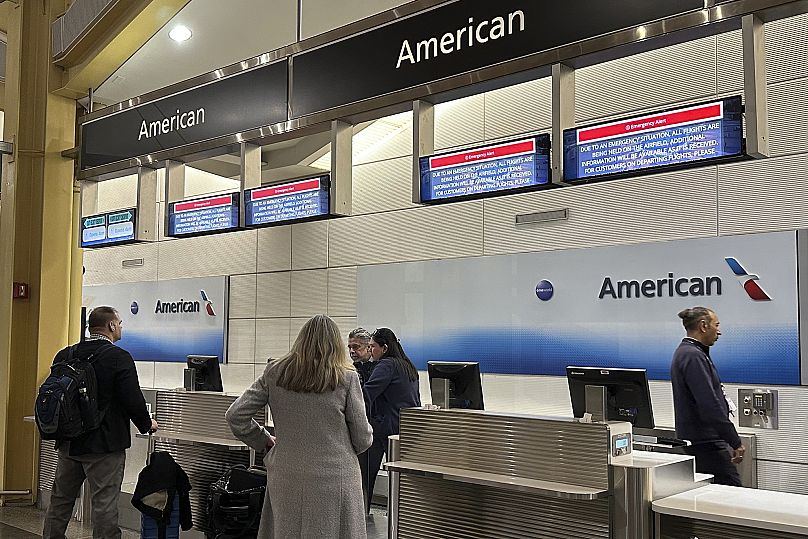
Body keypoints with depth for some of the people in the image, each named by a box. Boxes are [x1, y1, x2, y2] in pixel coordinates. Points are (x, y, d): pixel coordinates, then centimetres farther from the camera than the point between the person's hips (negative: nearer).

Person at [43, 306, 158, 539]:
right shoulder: (119, 358, -15)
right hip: (104, 444, -6)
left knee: (60, 500, 19)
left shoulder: (64, 356, 3)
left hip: (68, 443, 6)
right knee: (104, 504, 0)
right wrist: (147, 424, 2)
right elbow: (133, 400, -17)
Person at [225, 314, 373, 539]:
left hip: (285, 478, 3)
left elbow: (235, 415, 3)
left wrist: (264, 441, 14)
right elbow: (362, 439, -2)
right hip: (334, 482, -3)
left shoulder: (274, 373, 2)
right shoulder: (347, 378, -6)